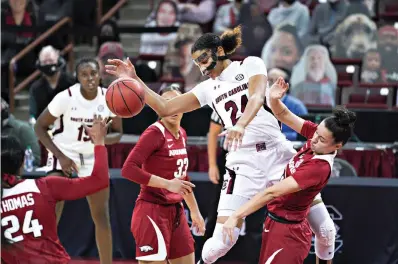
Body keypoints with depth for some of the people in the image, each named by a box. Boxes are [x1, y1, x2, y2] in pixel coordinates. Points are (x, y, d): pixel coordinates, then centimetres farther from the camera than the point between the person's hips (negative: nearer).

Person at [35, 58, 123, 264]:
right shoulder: (66, 97, -21)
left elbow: (118, 133, 0)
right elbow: (40, 127, -13)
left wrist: (103, 139, -24)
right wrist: (61, 156, -20)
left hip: (93, 158, 4)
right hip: (63, 156, -4)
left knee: (102, 216, 6)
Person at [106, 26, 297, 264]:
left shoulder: (251, 64, 1)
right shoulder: (208, 89, 13)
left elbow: (256, 97, -18)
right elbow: (165, 108, 10)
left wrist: (241, 123, -38)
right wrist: (135, 80, 0)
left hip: (278, 153, -2)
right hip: (243, 161, 2)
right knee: (222, 239, -9)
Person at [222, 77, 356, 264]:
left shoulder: (319, 168, -29)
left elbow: (272, 192, -32)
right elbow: (284, 115, -3)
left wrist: (236, 216, -34)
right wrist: (274, 99, -26)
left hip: (288, 233, -9)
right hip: (277, 223, 9)